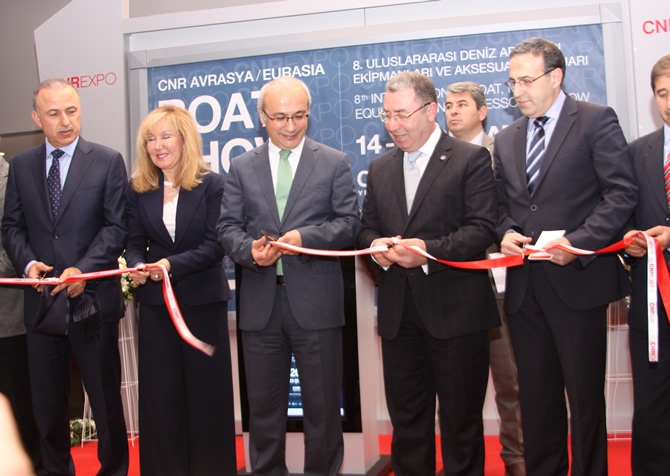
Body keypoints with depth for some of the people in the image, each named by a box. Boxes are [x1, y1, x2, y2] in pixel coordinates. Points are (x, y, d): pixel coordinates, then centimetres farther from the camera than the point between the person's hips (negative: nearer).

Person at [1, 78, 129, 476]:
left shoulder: (108, 161, -2)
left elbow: (116, 227, -7)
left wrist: (83, 269, -19)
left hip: (92, 298, -3)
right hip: (41, 300, 3)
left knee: (106, 395, 9)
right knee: (47, 401, 12)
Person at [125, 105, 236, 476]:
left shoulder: (212, 185, -6)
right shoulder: (139, 189, 6)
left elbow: (215, 245, -12)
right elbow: (134, 242, 6)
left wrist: (172, 264, -25)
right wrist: (137, 265, -17)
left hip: (203, 301, -3)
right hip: (154, 303, 3)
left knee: (206, 389, 6)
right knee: (160, 391, 8)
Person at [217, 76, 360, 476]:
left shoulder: (335, 163, 5)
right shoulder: (241, 168, 11)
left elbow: (349, 223, -3)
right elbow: (229, 228, 6)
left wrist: (304, 237, -19)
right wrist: (249, 249, -16)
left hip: (315, 300, -2)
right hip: (260, 303, 2)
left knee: (322, 404, 7)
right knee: (264, 405, 12)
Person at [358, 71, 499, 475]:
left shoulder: (471, 159, -3)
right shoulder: (380, 169, 15)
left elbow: (482, 229, -12)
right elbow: (368, 228, 16)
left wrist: (429, 250, -24)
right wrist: (376, 246, -7)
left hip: (456, 310, -5)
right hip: (399, 313, 5)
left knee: (461, 420, 6)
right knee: (406, 419, 12)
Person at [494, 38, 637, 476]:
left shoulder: (596, 120, -3)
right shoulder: (507, 139, 15)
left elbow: (623, 193, -9)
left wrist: (578, 242, -18)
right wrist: (506, 232, -1)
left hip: (577, 280, -5)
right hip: (525, 284, 5)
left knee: (585, 393, 3)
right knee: (537, 395, 11)